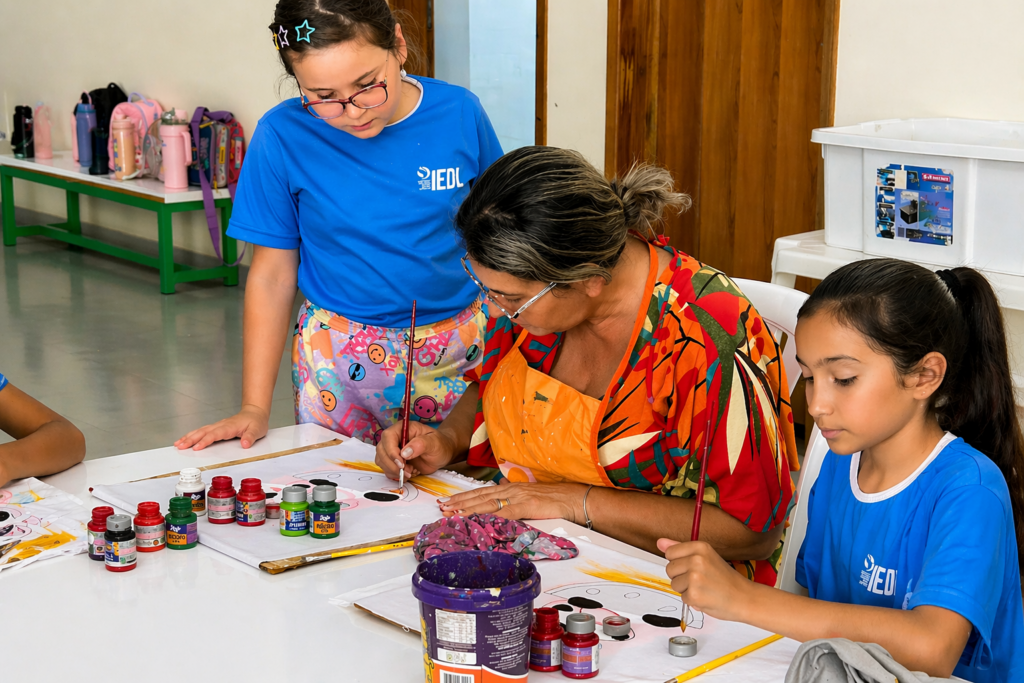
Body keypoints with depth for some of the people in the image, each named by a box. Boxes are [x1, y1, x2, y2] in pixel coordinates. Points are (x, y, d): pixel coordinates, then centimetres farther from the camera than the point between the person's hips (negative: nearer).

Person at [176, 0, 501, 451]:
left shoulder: (459, 114, -8)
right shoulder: (284, 136, -11)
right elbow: (272, 276, -5)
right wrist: (254, 407, -6)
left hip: (463, 347, 1)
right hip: (341, 359, -1)